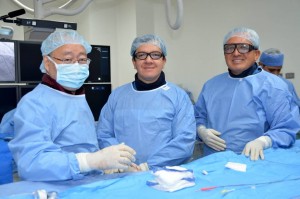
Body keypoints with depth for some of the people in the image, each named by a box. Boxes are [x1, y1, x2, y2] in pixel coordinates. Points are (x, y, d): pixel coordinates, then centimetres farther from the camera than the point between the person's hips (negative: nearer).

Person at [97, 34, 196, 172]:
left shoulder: (179, 96, 4)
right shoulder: (117, 95, 11)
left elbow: (185, 141, -5)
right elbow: (104, 135, 7)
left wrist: (148, 167, -13)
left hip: (165, 174, -2)